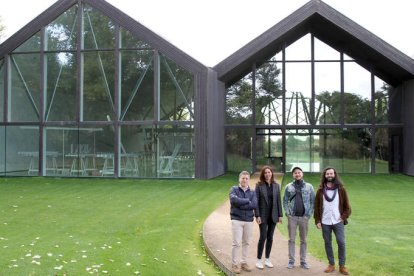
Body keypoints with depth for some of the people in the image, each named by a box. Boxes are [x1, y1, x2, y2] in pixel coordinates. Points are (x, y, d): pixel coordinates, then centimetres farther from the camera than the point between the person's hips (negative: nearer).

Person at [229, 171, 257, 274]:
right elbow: (234, 200, -19)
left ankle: (244, 262, 23)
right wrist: (247, 201, -10)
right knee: (236, 243, -4)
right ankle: (234, 264, 5)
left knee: (246, 243, 11)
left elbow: (254, 204, -9)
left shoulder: (252, 192, 8)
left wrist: (241, 204, -13)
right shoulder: (234, 189, 1)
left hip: (249, 220, 3)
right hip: (237, 220, -3)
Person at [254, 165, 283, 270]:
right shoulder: (259, 185, -5)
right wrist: (257, 215, -13)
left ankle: (267, 259, 21)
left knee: (270, 237, 9)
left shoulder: (276, 185, 5)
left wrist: (280, 215, 3)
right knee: (263, 237, -5)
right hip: (263, 215, -3)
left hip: (273, 215, 4)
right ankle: (259, 260, 8)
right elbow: (256, 201, -7)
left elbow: (279, 200, 7)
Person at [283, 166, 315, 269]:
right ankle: (291, 260, 12)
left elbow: (313, 201, 3)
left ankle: (303, 261, 17)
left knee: (303, 240, 8)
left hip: (304, 217, 0)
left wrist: (309, 214, -5)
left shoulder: (309, 186, 2)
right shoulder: (289, 187, 2)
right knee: (291, 240, 5)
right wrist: (287, 212, -5)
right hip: (292, 217, 0)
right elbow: (285, 201, 6)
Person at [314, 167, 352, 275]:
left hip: (338, 221, -1)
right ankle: (331, 264, 19)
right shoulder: (320, 190, 3)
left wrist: (344, 217, -5)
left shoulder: (341, 189, 2)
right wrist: (317, 220, -1)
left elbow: (346, 205, 6)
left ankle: (342, 266, 7)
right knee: (328, 243, 7)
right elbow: (316, 206, 4)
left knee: (341, 242, -5)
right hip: (325, 222, 1)